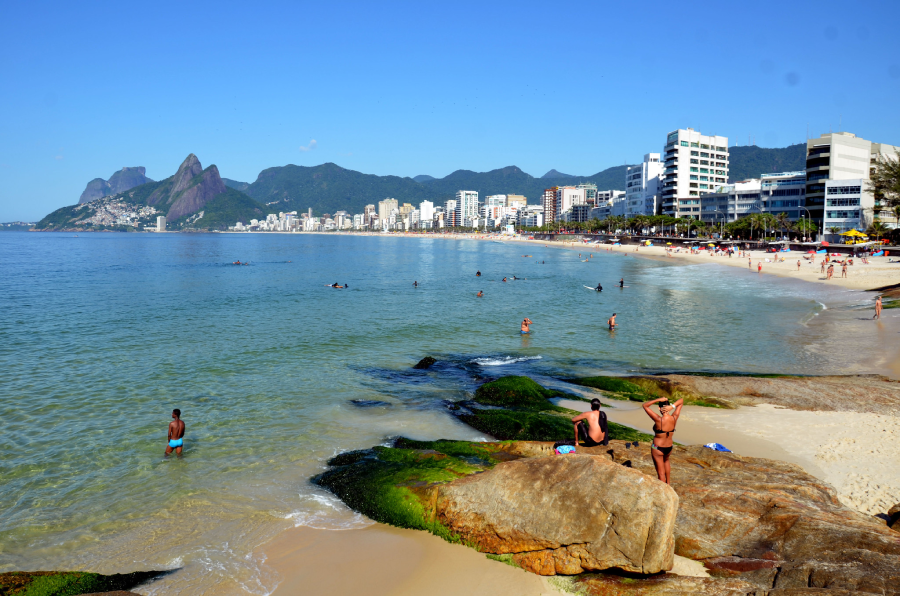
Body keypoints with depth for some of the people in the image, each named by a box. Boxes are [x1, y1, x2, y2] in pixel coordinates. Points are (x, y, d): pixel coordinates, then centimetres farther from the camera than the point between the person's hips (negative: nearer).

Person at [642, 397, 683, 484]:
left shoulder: (659, 420, -30)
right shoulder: (674, 418, -17)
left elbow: (645, 405, -24)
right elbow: (681, 401, -6)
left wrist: (658, 400, -28)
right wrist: (672, 406, -24)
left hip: (657, 448, -6)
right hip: (669, 448, 6)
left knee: (661, 472, 8)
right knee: (666, 461, 36)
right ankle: (668, 484, 49)